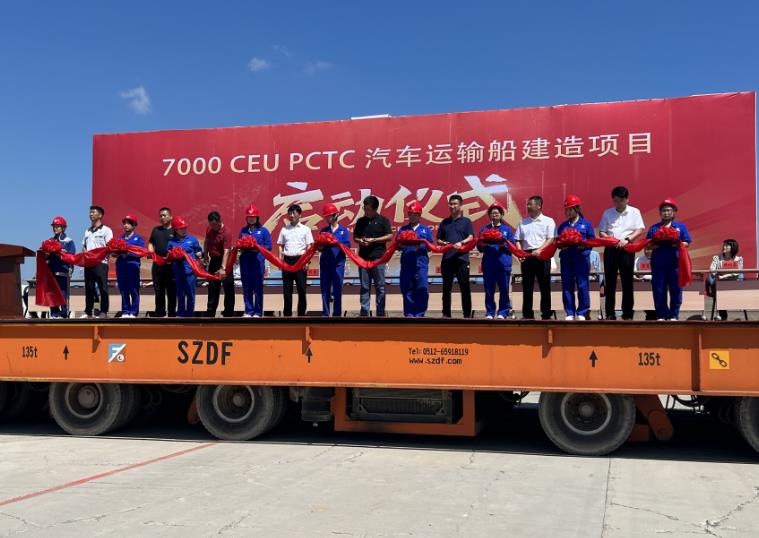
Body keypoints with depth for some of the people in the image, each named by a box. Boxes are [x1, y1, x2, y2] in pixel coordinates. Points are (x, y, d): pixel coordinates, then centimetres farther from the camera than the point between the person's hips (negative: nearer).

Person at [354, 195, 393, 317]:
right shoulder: (360, 221, 12)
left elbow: (389, 236, -5)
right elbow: (355, 237, 17)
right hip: (363, 257, 3)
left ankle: (380, 313, 6)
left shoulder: (383, 220, 1)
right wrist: (360, 241, -6)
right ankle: (364, 312, 10)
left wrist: (373, 240, -13)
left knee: (380, 287, 1)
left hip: (378, 257, -3)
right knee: (364, 287, 5)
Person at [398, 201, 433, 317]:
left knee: (422, 289, -6)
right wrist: (401, 245, -11)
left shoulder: (425, 229, 12)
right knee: (407, 289, 3)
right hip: (406, 263, 2)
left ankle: (419, 314, 0)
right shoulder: (403, 229, 15)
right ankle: (409, 314, 10)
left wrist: (420, 246, -12)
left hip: (421, 263, -1)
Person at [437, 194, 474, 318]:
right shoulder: (445, 222, 17)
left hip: (462, 258, -3)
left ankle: (467, 314, 3)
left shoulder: (466, 221, 8)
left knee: (465, 287, -1)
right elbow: (438, 239, 17)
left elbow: (470, 238, -4)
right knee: (446, 288, 5)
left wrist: (461, 243, -23)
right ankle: (446, 313, 10)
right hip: (447, 258, 3)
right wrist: (442, 243, -6)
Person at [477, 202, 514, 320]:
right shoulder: (484, 229, 14)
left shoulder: (507, 229, 11)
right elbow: (479, 248, 11)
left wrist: (504, 245, -14)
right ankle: (489, 313, 8)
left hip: (503, 264, -1)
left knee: (504, 289, -2)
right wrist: (482, 245, -10)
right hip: (488, 264, 1)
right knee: (489, 290, 1)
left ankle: (503, 312, 5)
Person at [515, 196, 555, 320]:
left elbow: (551, 239, -4)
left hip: (542, 256, -3)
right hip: (527, 256, 3)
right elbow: (518, 240, 14)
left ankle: (546, 314, 4)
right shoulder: (523, 222, 15)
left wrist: (539, 250, -18)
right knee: (527, 286, 4)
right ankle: (528, 314, 9)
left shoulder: (548, 221, 4)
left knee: (545, 286, -1)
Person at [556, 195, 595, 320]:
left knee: (582, 285, -3)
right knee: (567, 286, 2)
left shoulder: (586, 223, 6)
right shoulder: (563, 225, 15)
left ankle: (582, 313, 6)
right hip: (566, 257, 3)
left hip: (581, 257, -3)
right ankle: (570, 313, 9)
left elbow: (592, 240, 5)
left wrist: (585, 245, -13)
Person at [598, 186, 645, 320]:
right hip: (610, 249, 2)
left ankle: (628, 314, 7)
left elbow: (640, 230, -2)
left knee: (627, 282, 1)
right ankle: (610, 314, 6)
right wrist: (607, 237, -12)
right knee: (610, 282, 1)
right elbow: (601, 232, 9)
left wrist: (627, 239, -16)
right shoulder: (607, 213, 9)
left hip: (626, 249, -1)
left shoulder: (634, 212, 4)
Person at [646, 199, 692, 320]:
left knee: (676, 290, 2)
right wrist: (655, 245, -12)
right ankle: (661, 315, 9)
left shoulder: (680, 227, 10)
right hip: (658, 264, 1)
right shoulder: (654, 228, 11)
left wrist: (677, 244, -14)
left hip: (675, 263, 0)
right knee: (659, 291, 1)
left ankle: (674, 315, 9)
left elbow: (687, 243, 5)